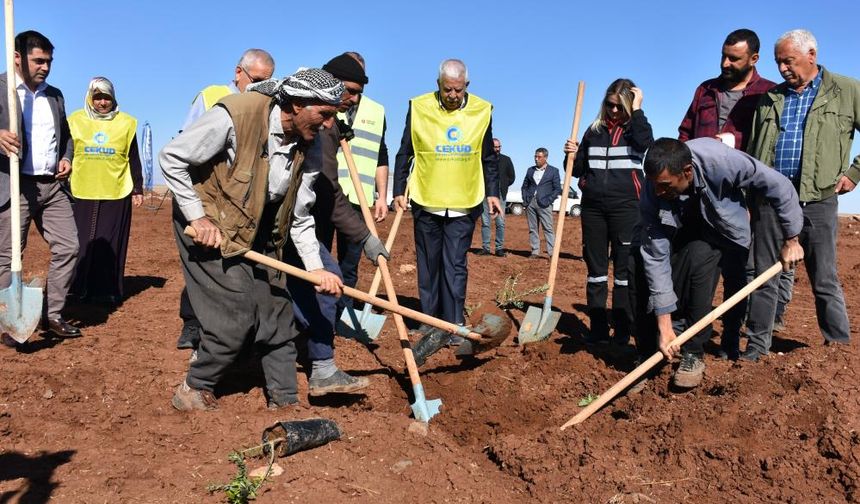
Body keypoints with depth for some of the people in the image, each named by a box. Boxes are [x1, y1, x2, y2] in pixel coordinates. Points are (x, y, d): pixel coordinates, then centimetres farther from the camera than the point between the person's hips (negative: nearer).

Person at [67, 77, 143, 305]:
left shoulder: (126, 123, 5)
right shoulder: (76, 121, 5)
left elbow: (133, 160, 9)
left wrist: (138, 189, 7)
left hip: (116, 194, -1)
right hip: (83, 193, 1)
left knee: (111, 244, 1)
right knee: (82, 242, 4)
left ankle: (108, 291, 9)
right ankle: (80, 288, 16)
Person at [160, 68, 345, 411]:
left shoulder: (307, 147, -6)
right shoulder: (234, 115, -25)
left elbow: (299, 217, 2)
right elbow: (171, 157, -17)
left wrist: (315, 267, -7)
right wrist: (198, 217, -18)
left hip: (260, 236, 7)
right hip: (210, 228, -6)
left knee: (277, 316, 6)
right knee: (236, 317, -10)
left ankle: (285, 402, 20)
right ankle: (193, 391, 14)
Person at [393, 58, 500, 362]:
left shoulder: (481, 111, 3)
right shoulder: (419, 108, -2)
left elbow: (488, 158, 12)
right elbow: (404, 154, 4)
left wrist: (492, 192, 6)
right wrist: (399, 190, 0)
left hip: (464, 204, 0)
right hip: (426, 202, 0)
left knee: (455, 267, 1)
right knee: (428, 266, 7)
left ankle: (455, 326, 7)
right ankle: (431, 322, 18)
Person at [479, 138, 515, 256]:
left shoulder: (506, 160, 7)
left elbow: (512, 177, 13)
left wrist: (502, 186, 6)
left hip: (500, 194, 0)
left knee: (500, 223, -2)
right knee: (485, 222, 1)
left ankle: (499, 248, 3)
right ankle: (485, 248, 6)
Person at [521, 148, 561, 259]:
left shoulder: (553, 171, 3)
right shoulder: (530, 170, 15)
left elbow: (557, 188, 0)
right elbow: (524, 186, 18)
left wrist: (549, 201, -9)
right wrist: (525, 199, 5)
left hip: (544, 204, -4)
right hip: (530, 203, 4)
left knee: (548, 228, -8)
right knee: (532, 229, 4)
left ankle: (552, 253, -9)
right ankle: (535, 252, 9)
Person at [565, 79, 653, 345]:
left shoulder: (634, 128, 4)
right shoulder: (594, 131, 14)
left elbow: (645, 143, -21)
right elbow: (579, 170, 18)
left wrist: (636, 110, -12)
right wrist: (572, 155, -3)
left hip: (625, 205, -4)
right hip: (593, 205, 4)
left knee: (624, 269, -1)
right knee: (595, 268, 6)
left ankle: (623, 331, 5)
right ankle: (598, 329, 13)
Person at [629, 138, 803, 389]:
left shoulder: (721, 160, -37)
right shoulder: (653, 191, -32)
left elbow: (778, 187, -21)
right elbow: (656, 257, -31)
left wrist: (791, 240, -11)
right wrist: (664, 325, -32)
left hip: (719, 227, -1)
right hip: (677, 229, 2)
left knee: (697, 256, -33)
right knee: (639, 262, -25)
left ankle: (693, 353, -17)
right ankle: (648, 353, -8)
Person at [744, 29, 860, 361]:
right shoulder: (770, 98, 14)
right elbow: (753, 148, 18)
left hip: (818, 200, -3)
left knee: (825, 281, 3)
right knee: (763, 276, 6)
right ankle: (756, 347, 15)